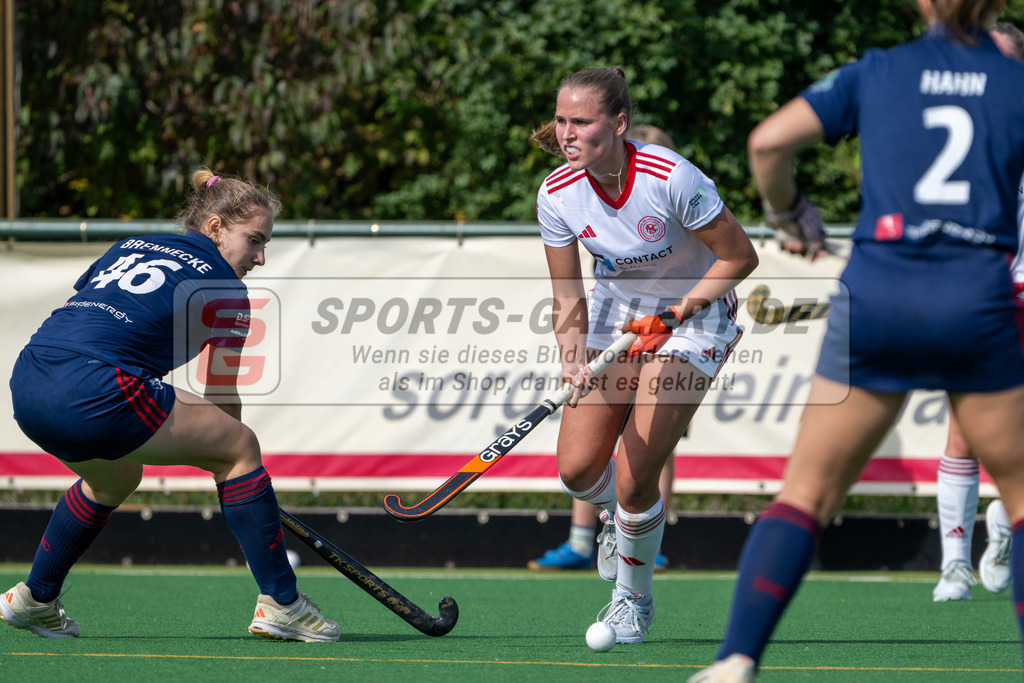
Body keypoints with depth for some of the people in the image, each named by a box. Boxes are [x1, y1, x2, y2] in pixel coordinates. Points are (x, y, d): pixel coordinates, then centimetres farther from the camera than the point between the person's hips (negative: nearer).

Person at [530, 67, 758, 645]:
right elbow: (569, 299, -8)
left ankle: (635, 598, 15)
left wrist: (671, 317, -22)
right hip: (616, 310, 5)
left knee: (634, 483, -12)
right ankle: (619, 517, 34)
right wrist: (575, 363, -27)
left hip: (694, 314, -5)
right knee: (578, 469, -4)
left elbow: (739, 258, -18)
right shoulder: (558, 195, -16)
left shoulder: (672, 179, -30)